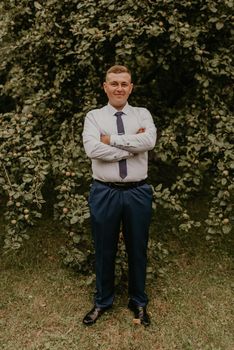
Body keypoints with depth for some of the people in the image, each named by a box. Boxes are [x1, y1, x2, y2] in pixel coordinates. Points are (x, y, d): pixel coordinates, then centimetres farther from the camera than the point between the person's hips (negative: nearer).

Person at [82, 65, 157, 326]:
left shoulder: (143, 114, 5)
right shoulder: (94, 117, 2)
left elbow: (149, 141, -16)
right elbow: (92, 149, -17)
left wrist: (112, 139, -13)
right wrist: (132, 145, -13)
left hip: (138, 192, 1)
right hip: (104, 193, 0)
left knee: (137, 249, 14)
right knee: (104, 250, 13)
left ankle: (139, 302, 35)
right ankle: (102, 301, 35)